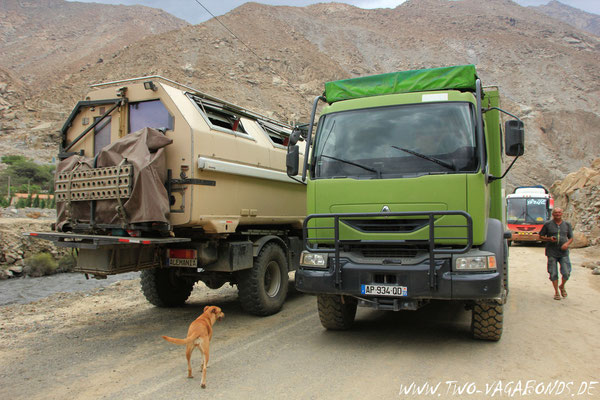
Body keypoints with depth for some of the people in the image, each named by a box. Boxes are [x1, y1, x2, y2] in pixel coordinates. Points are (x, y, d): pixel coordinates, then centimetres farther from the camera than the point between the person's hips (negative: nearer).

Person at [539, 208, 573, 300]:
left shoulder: (567, 224, 7)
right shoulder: (548, 224, 0)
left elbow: (571, 238, 12)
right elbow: (541, 236, 6)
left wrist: (567, 243, -9)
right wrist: (549, 239, -13)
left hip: (564, 253, 1)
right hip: (552, 253, -1)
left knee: (566, 273, -6)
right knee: (553, 274, 1)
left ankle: (562, 286, 24)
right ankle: (556, 292, 17)